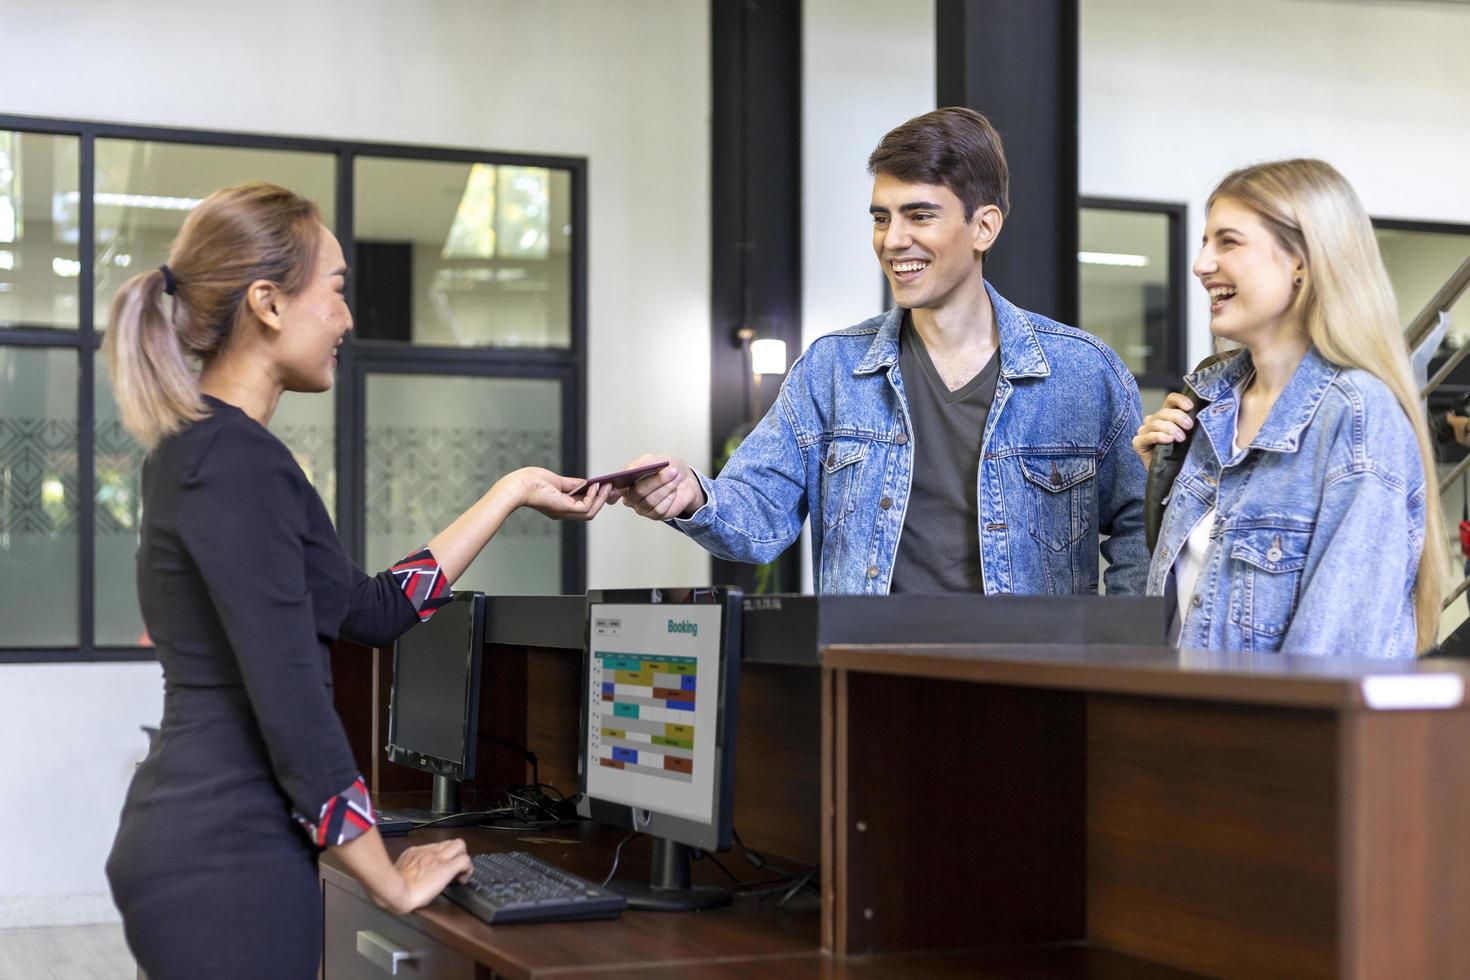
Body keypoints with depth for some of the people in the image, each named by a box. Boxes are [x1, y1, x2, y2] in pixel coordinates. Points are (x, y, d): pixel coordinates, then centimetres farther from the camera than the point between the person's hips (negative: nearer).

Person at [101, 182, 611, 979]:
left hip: (189, 838, 10)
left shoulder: (200, 449, 13)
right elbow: (294, 710, -20)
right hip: (228, 862, -10)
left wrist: (512, 493, 22)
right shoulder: (239, 466, -17)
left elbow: (368, 610, 18)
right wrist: (392, 882, -10)